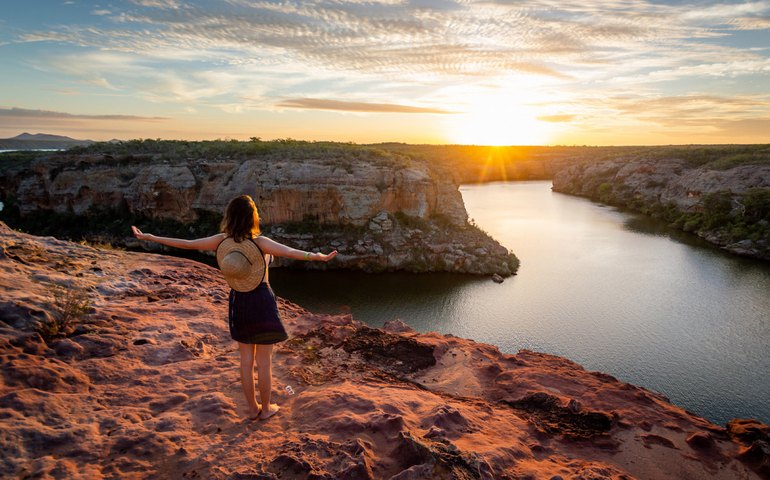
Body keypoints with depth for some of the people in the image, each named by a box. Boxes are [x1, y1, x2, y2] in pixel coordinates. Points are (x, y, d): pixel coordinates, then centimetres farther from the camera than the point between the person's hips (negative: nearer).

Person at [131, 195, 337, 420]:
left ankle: (252, 408, 28)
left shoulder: (221, 241, -7)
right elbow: (290, 252, -34)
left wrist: (149, 237, 9)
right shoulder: (259, 243, -19)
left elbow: (185, 243, -1)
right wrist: (318, 256, -45)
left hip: (238, 302, 4)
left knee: (246, 359, 16)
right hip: (261, 302, -4)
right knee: (264, 361, 10)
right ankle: (266, 408, 24)